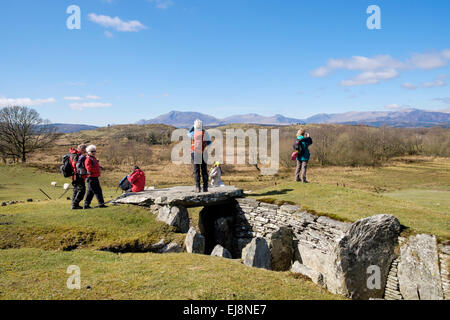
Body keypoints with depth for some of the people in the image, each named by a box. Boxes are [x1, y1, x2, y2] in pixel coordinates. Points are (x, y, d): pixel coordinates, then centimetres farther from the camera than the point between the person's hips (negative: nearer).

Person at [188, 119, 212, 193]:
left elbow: (189, 134, 20)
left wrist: (194, 126, 16)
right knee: (204, 171, 7)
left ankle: (198, 187, -5)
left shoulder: (193, 133, -6)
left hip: (194, 153, -1)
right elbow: (209, 142, 6)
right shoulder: (205, 133, -5)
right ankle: (205, 188, 4)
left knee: (196, 171, 2)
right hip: (203, 154, 1)